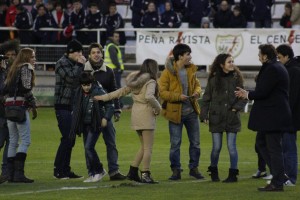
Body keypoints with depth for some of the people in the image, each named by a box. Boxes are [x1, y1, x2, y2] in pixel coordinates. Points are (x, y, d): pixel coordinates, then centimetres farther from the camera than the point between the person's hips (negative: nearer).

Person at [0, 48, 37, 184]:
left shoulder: (13, 69, 21)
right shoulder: (26, 68, -3)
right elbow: (26, 88, -14)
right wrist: (33, 106, -9)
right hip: (20, 106, -8)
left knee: (13, 141, 11)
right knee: (25, 140, -10)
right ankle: (19, 173, -19)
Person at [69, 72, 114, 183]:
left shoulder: (98, 92, -13)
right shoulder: (79, 93, 5)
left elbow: (110, 106, -6)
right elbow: (76, 108, 16)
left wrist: (106, 118, -17)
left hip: (95, 125, -7)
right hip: (85, 124, 7)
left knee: (88, 147, -16)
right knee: (87, 149, 8)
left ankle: (99, 171, -4)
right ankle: (92, 174, 15)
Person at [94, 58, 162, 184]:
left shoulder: (136, 81, 14)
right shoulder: (150, 82, -10)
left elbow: (121, 91, 18)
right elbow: (149, 97, -27)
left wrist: (104, 97, 25)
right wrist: (158, 108, -12)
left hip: (136, 113, 8)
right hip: (146, 114, -8)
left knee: (144, 146, 17)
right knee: (148, 148, -4)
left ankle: (133, 172, 16)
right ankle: (145, 175, -6)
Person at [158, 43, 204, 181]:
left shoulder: (191, 69, 5)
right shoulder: (168, 72, -12)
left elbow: (197, 84, 18)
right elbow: (162, 92, -13)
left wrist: (197, 92, -5)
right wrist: (178, 96, -24)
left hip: (191, 111, 5)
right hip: (175, 112, -5)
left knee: (195, 142, 10)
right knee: (175, 144, 1)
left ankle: (194, 168, 22)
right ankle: (176, 171, 10)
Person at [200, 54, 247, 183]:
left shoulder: (236, 78, 3)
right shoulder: (213, 79, 2)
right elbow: (206, 99, 5)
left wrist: (236, 108, -10)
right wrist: (204, 115, -3)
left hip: (232, 118, 0)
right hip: (216, 118, 0)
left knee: (231, 146, -1)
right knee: (216, 147, 3)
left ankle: (233, 174, 7)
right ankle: (213, 172, 21)